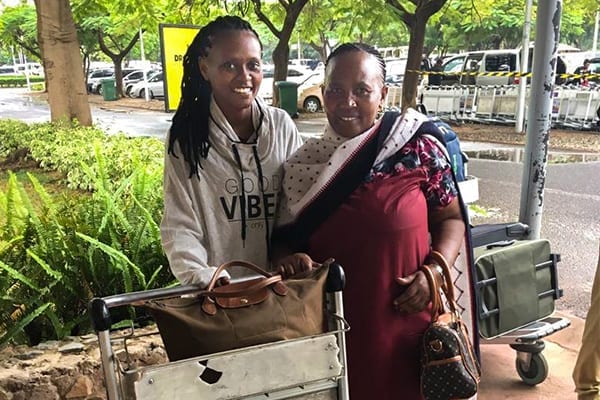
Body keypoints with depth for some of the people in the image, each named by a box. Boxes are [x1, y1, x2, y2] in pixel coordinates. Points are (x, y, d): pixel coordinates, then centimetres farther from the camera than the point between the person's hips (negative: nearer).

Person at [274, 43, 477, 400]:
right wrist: (289, 258, -12)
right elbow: (284, 236, 9)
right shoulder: (302, 165, 0)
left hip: (406, 324, -1)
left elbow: (450, 219, 2)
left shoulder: (419, 150, -7)